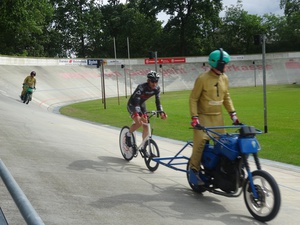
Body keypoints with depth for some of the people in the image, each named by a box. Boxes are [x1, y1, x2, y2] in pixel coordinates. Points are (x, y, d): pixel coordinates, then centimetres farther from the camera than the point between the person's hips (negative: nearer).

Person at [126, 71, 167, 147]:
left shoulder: (157, 88, -17)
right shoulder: (141, 87, -35)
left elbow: (158, 101, -12)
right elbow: (136, 101, -41)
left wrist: (161, 112, -27)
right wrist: (140, 114, -54)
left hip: (142, 104, 6)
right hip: (132, 104, -6)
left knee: (146, 126, -1)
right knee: (139, 122, -27)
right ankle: (128, 135, -1)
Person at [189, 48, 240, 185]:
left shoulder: (224, 78, 4)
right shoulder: (202, 78, -14)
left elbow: (226, 97, 14)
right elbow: (193, 99, -10)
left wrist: (233, 114, 5)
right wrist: (194, 117, -17)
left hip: (218, 117, 6)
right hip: (203, 117, -6)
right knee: (200, 141, -17)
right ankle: (194, 170, -5)